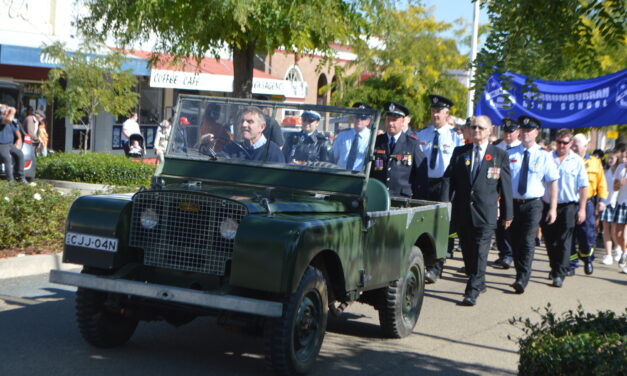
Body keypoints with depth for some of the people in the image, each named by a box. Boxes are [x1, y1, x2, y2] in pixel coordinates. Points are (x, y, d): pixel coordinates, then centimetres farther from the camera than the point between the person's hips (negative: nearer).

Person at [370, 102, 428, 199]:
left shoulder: (413, 143, 4)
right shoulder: (376, 142, 11)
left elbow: (421, 174, 3)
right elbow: (368, 171, 14)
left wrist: (419, 201, -1)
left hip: (404, 199, -2)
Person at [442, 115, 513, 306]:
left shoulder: (500, 156, 5)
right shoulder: (459, 152, 10)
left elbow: (506, 186, 5)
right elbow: (449, 179, 5)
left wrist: (507, 213, 3)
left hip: (486, 213, -3)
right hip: (462, 211, 3)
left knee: (480, 253, -8)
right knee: (467, 251, 11)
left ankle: (473, 292, -7)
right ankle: (479, 283, 29)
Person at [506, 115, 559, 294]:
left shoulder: (544, 156, 0)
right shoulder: (510, 154, 3)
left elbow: (553, 183, 1)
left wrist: (553, 208, -4)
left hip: (533, 204, -3)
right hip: (512, 203, 3)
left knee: (528, 241, -14)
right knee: (515, 241, 11)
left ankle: (522, 280, -18)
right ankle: (520, 275, 27)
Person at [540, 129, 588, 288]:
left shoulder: (577, 161, 0)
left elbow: (583, 187, -1)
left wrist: (582, 209, -6)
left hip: (568, 206, -2)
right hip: (547, 204, 2)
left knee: (564, 242, -3)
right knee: (549, 240, 11)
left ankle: (560, 274, 1)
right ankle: (554, 268, 29)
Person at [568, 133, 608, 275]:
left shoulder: (594, 162, 7)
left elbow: (602, 183, 7)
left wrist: (602, 199, -4)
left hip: (587, 204, 0)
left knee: (587, 236, -3)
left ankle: (587, 259, 24)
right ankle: (571, 265, 10)